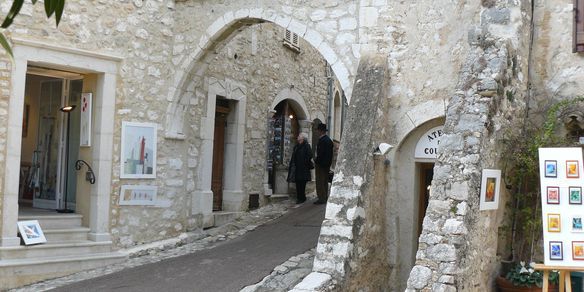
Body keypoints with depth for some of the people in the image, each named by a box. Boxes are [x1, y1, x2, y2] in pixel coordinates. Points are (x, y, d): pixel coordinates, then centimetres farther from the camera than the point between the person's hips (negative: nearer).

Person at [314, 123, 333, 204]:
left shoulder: (322, 140, -19)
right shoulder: (329, 140, 11)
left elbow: (320, 153, -22)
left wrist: (316, 161, -7)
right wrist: (329, 163, 17)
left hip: (321, 164, -9)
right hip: (327, 164, 9)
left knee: (320, 182, -4)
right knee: (325, 182, 15)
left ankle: (321, 199, -2)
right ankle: (325, 198, 21)